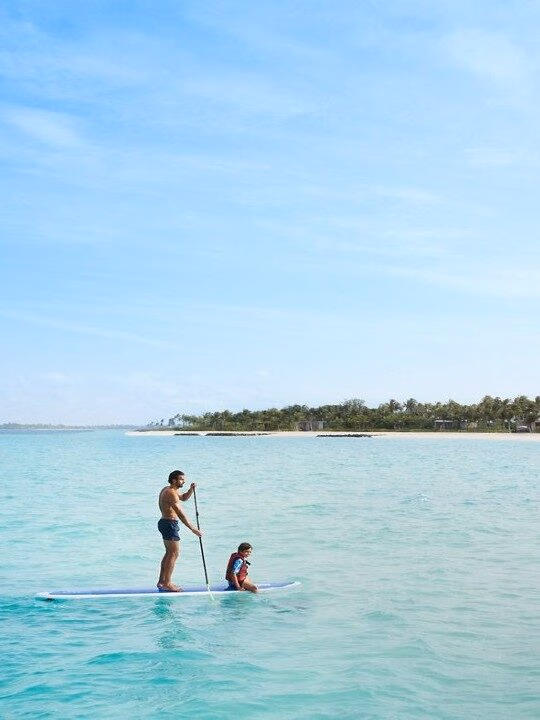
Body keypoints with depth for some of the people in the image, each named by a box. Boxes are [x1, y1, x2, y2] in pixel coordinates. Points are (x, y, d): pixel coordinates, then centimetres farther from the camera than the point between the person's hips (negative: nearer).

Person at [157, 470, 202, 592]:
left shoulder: (168, 489, 13)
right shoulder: (171, 493, -19)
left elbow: (184, 498, 28)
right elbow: (180, 514, -25)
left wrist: (191, 490, 8)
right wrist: (193, 529, -25)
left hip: (164, 522, 11)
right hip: (170, 524, -11)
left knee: (169, 553, 18)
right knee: (174, 553, -7)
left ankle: (162, 581, 23)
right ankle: (167, 584, -7)